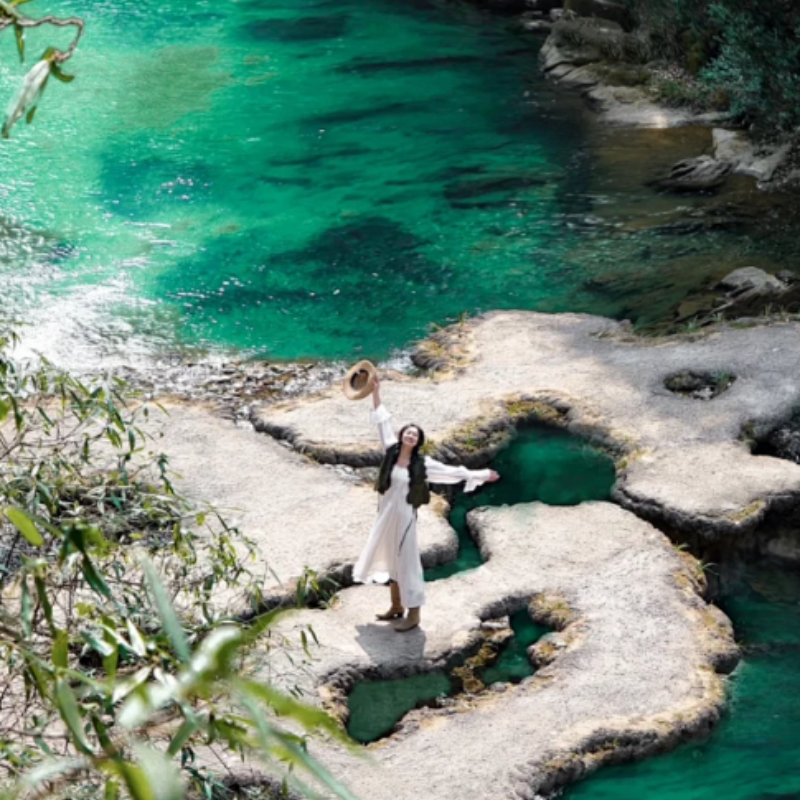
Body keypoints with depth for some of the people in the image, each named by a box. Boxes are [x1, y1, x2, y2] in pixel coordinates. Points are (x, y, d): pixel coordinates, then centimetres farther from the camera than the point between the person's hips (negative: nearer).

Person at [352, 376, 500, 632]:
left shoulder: (422, 463, -10)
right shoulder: (391, 451, -2)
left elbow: (452, 472, -4)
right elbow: (383, 422, 0)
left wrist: (482, 476, -4)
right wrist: (375, 392, -2)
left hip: (403, 517, -4)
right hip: (386, 515, 5)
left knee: (406, 562, 1)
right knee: (390, 559, 16)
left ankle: (413, 614, 9)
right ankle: (396, 606, 32)